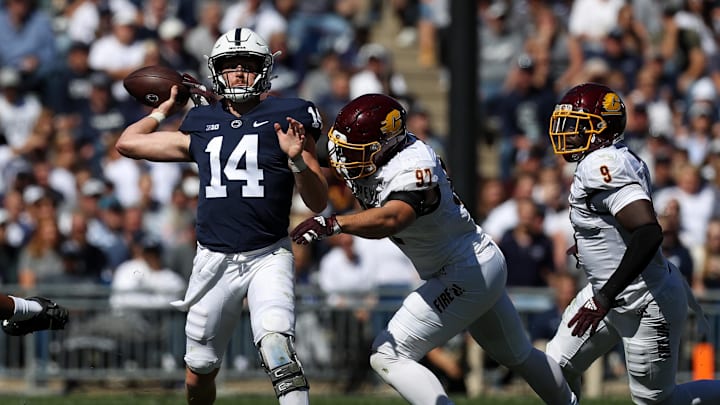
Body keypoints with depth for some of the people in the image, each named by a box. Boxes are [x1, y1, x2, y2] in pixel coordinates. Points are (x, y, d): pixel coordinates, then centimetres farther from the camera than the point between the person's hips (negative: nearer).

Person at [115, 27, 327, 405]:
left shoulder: (285, 118, 0)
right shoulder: (201, 126, 10)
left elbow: (318, 202, -2)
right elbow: (127, 143, 19)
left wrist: (298, 160, -19)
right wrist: (164, 109, 28)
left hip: (267, 257, -4)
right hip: (213, 258, 4)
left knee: (276, 344, -29)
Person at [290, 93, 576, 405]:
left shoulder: (412, 172, -32)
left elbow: (391, 219, -51)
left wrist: (333, 224, -61)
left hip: (465, 278, -10)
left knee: (387, 356, -15)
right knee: (519, 356, 30)